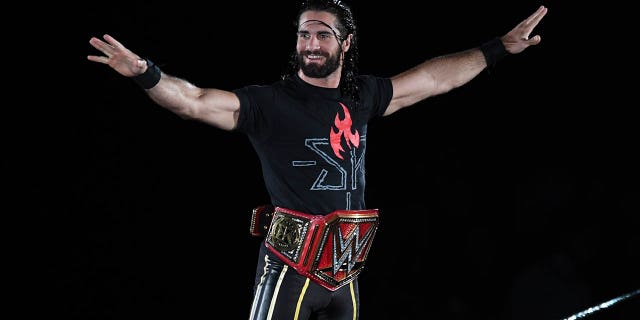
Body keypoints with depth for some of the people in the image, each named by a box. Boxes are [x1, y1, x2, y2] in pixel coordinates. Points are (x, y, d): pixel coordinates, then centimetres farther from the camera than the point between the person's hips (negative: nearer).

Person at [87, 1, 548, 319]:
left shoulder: (362, 98, 9)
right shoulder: (270, 102, -6)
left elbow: (436, 78, 20)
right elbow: (195, 101, -19)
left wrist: (499, 49, 24)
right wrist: (145, 73, -37)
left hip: (345, 270, 6)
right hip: (290, 267, -5)